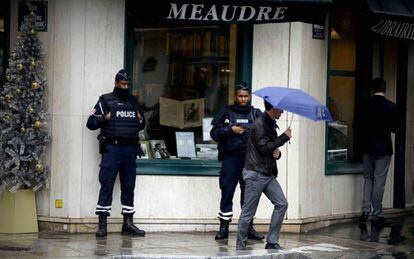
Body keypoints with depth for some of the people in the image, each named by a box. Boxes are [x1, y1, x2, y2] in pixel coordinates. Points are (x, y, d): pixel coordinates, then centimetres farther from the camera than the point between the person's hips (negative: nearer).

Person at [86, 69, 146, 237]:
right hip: (112, 148, -5)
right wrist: (104, 119, -15)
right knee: (107, 185, -7)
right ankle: (102, 223, -5)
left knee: (129, 187, 7)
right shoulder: (106, 100, 4)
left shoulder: (133, 102, 18)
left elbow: (142, 124, 29)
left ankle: (128, 223, 13)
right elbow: (91, 123, 1)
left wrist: (140, 120, 8)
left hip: (130, 149, 5)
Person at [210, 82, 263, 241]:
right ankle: (224, 227, 5)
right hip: (231, 157, -2)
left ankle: (249, 227, 13)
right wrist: (231, 130, -10)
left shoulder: (256, 114, 13)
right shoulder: (226, 113, 7)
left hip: (250, 158, 2)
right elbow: (214, 133, 1)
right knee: (227, 192, -2)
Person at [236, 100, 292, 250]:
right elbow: (263, 147, -22)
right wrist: (284, 137, -16)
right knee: (248, 212, -4)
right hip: (255, 173, -9)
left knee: (281, 204, 2)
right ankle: (240, 247, 5)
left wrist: (277, 152, 2)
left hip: (268, 174, 9)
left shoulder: (271, 124, 17)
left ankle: (272, 242, 8)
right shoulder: (260, 124, -12)